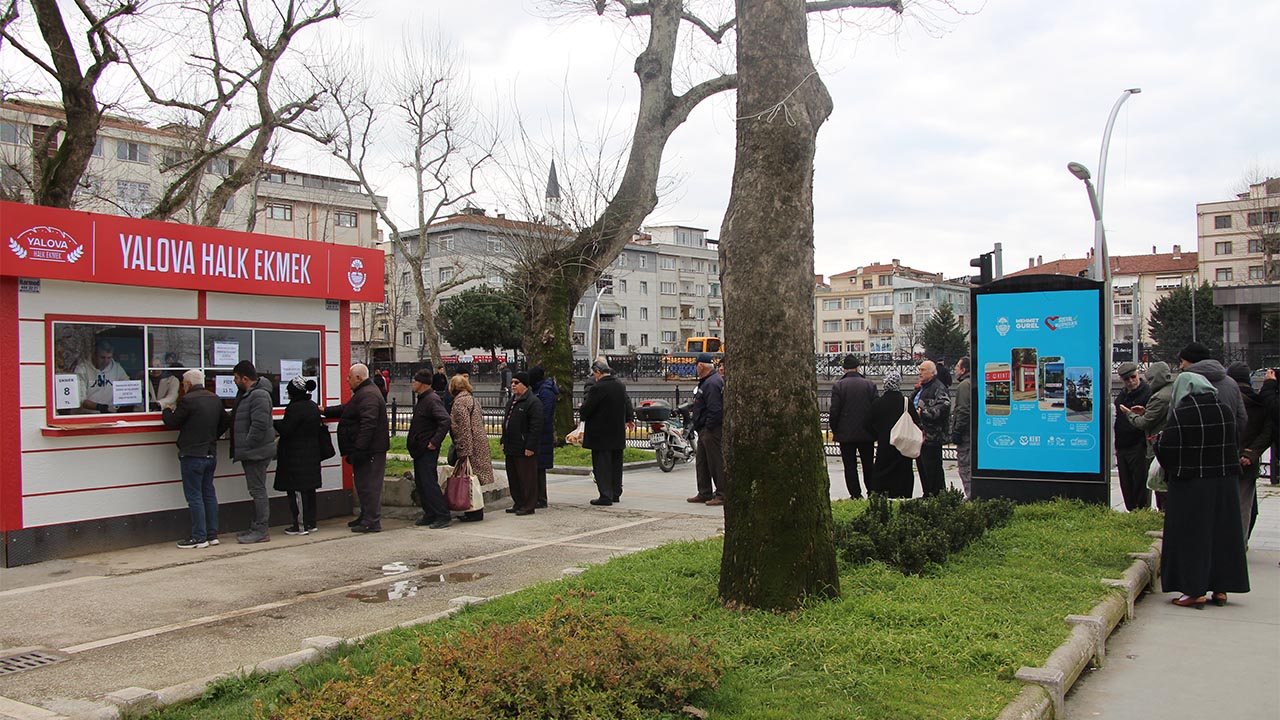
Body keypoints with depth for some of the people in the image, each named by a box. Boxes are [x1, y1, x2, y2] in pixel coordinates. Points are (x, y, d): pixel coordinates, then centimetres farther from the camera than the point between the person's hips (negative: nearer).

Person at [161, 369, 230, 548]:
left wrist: (166, 411, 11)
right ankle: (212, 534, 16)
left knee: (194, 496, -2)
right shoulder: (215, 399, 9)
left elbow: (172, 422, -8)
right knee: (209, 493, 12)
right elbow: (225, 421, 17)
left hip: (192, 455, -7)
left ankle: (199, 537, -1)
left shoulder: (188, 400, -14)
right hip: (211, 453, 7)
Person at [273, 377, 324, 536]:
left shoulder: (295, 408, -17)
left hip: (296, 456, -9)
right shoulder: (313, 406, 10)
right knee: (309, 489, 13)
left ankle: (300, 525, 0)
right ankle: (311, 522, 18)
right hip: (312, 455, 9)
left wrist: (273, 423, 0)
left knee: (296, 490, -2)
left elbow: (285, 430, -18)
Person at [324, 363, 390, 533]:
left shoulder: (368, 395, -18)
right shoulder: (363, 393, 19)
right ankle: (366, 517, 26)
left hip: (370, 450, -11)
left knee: (368, 485, -8)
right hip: (366, 449, 11)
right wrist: (325, 410, 33)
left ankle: (372, 521, -5)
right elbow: (345, 410, 33)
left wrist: (359, 449, -27)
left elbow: (368, 424, -26)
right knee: (364, 484, 17)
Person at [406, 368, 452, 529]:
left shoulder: (432, 400, -18)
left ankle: (443, 517, -6)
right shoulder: (421, 400, 14)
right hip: (419, 449, 10)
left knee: (429, 482, -10)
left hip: (428, 450, -10)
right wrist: (411, 441, 17)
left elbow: (446, 421, -29)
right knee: (420, 483, 14)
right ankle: (430, 515, 21)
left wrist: (435, 442, -26)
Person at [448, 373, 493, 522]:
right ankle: (476, 510, 18)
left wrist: (463, 451, -20)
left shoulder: (459, 402, -12)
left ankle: (475, 513, -1)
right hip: (480, 443, 9)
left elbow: (464, 427, -19)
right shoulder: (472, 399, 17)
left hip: (471, 446, -9)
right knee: (474, 478, 13)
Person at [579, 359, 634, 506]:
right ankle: (616, 493, 24)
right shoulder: (621, 385, 6)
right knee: (616, 463, 16)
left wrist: (581, 412, 8)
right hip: (617, 433, 8)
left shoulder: (597, 388, -18)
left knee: (601, 464, -3)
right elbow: (627, 403, 20)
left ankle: (605, 495, -4)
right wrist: (629, 419, 36)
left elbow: (586, 409, -15)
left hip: (600, 433, -7)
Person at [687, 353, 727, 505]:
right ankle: (704, 493, 23)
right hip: (704, 430, 11)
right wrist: (696, 424, 18)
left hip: (712, 430, -11)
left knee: (716, 462, -6)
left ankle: (722, 494, -2)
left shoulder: (712, 383, -17)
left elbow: (715, 409, -24)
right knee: (701, 463, 16)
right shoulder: (706, 381, 17)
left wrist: (709, 427, -20)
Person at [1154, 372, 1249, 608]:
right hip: (1224, 483, 5)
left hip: (1190, 485, -5)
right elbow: (1233, 445, 11)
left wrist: (1158, 439, 6)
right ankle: (1221, 589, 18)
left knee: (1192, 535, 3)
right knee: (1223, 533, 13)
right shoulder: (1225, 412, 0)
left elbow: (1166, 450, -14)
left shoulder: (1180, 415, -16)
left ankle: (1196, 591, 3)